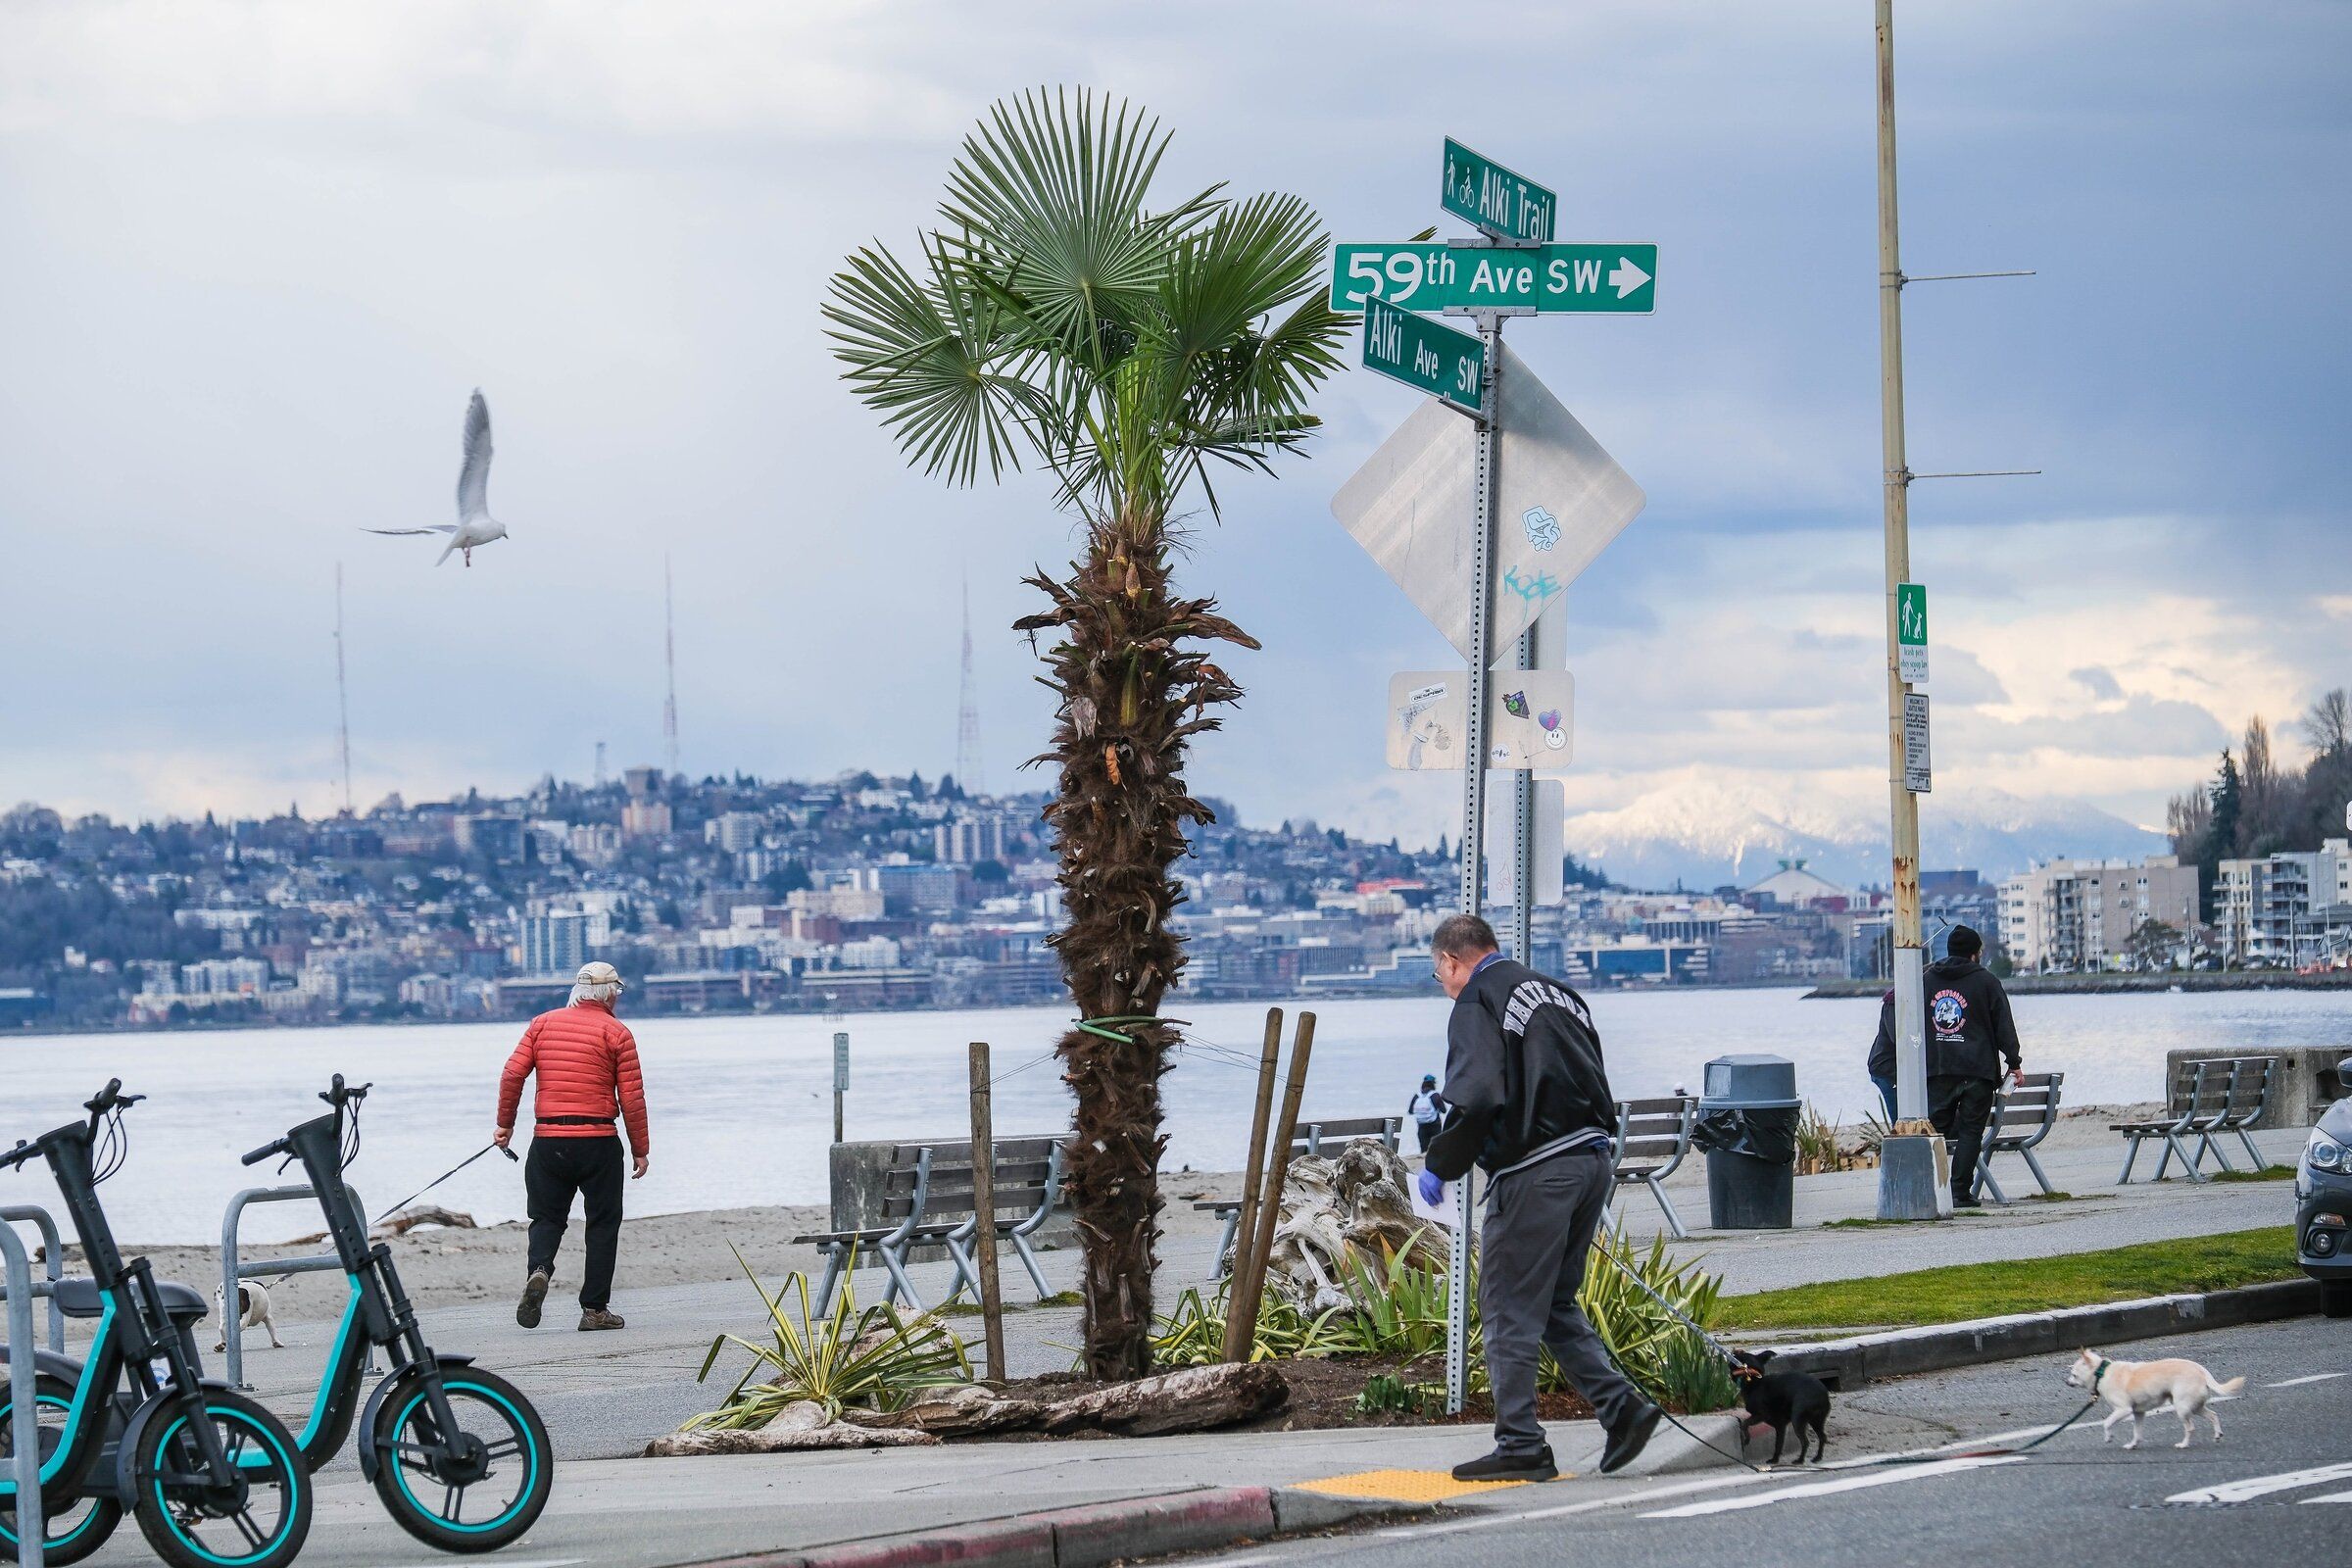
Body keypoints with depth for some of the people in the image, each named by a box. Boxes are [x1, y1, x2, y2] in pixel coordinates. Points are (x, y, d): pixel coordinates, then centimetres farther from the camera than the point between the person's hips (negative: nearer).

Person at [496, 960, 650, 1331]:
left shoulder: (543, 1024, 8)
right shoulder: (616, 1032, -2)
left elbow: (513, 1074, 1)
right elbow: (632, 1097, -4)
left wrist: (505, 1123, 11)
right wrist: (640, 1149, 3)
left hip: (547, 1139, 3)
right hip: (599, 1141, -3)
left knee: (546, 1217, 14)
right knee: (603, 1222, 8)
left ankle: (539, 1269, -16)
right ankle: (595, 1308, 6)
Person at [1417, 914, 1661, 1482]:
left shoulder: (1477, 1004, -6)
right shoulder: (1557, 994, 19)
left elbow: (1477, 1098, -19)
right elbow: (1595, 1087, 18)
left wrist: (1440, 1166, -8)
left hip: (1534, 1174, -8)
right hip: (1593, 1159, 8)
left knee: (1508, 1310, 0)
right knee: (1554, 1302, 18)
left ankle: (1520, 1445, 2)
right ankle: (1620, 1404, 6)